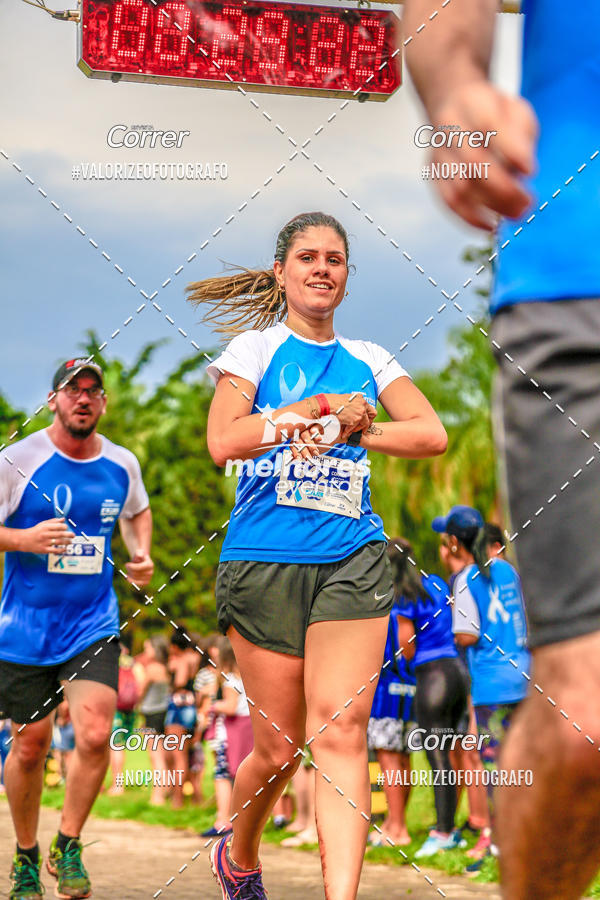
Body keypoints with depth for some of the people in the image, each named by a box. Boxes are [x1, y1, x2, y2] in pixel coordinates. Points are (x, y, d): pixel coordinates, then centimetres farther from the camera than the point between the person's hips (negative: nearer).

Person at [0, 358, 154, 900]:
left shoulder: (123, 465, 5)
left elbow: (137, 513, 25)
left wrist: (142, 554, 7)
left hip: (94, 626, 2)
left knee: (95, 734, -16)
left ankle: (67, 848, 5)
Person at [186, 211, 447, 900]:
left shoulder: (366, 360, 14)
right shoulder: (255, 346, 5)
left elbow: (432, 434, 3)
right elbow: (223, 441, -10)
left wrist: (347, 432, -7)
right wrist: (321, 409, -9)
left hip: (352, 559, 2)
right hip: (263, 559, -2)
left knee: (340, 732, -12)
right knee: (281, 746, 2)